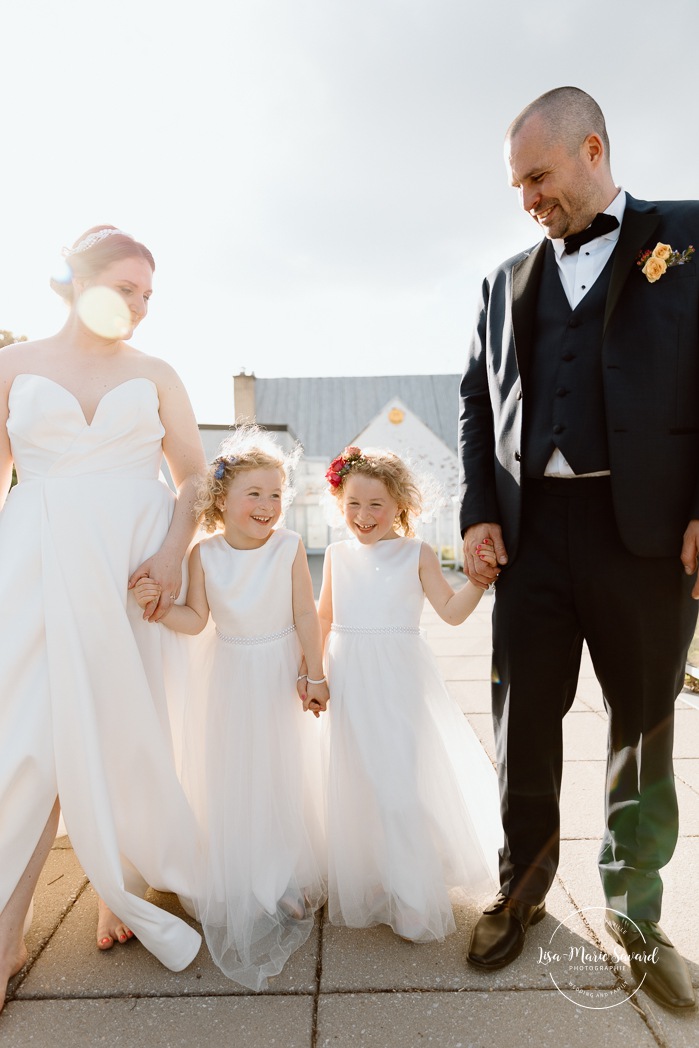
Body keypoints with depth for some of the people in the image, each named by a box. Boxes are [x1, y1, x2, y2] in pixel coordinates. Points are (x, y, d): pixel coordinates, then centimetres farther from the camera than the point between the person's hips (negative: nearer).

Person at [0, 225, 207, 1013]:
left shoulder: (155, 377, 8)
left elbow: (194, 478, 6)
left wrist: (173, 553, -10)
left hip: (132, 571, 1)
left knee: (123, 740, 6)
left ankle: (123, 893, 28)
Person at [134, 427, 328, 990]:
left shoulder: (289, 547, -15)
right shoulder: (204, 554, -10)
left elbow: (306, 614, -10)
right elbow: (196, 619, -6)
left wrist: (314, 675, -9)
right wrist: (157, 604, -24)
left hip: (279, 673, -1)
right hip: (228, 675, 2)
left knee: (283, 776, 10)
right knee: (229, 778, 10)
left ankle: (289, 881, 32)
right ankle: (237, 888, 31)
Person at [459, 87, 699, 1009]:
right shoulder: (508, 282, 17)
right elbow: (476, 403, 14)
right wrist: (478, 512, 3)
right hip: (531, 529, 3)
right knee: (523, 723, 8)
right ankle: (521, 889, 30)